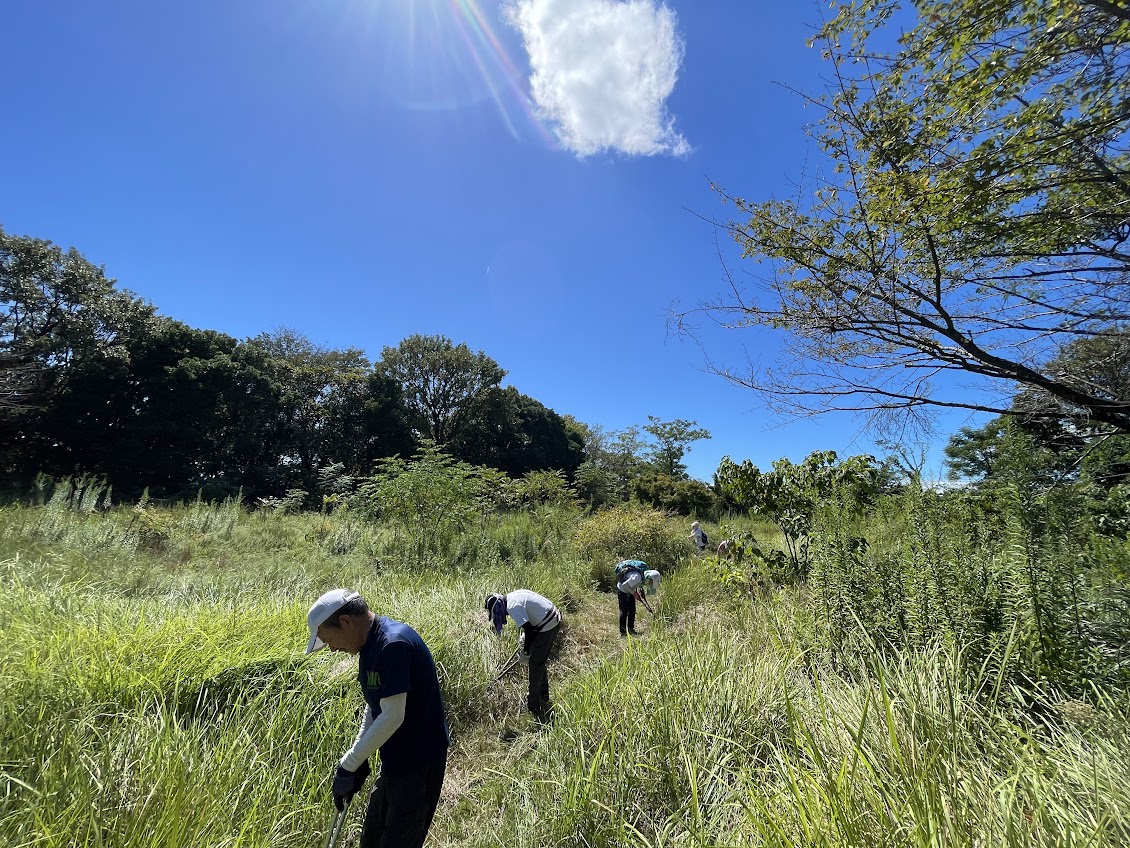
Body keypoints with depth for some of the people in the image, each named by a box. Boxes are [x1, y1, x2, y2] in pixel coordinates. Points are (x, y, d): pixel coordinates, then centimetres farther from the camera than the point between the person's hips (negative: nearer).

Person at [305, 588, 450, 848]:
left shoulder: (393, 644, -28)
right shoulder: (371, 644, 4)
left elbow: (393, 716, -26)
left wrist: (349, 764, -16)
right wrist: (357, 757, 9)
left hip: (418, 761, -9)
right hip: (395, 759, 10)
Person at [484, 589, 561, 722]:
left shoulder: (513, 607, -21)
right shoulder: (512, 596, 7)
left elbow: (529, 629, -21)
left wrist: (525, 652, -7)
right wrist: (524, 637, 17)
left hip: (547, 626, -10)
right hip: (553, 618, 10)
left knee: (536, 663, 5)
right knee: (540, 662, 24)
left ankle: (533, 704, 19)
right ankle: (543, 696, 40)